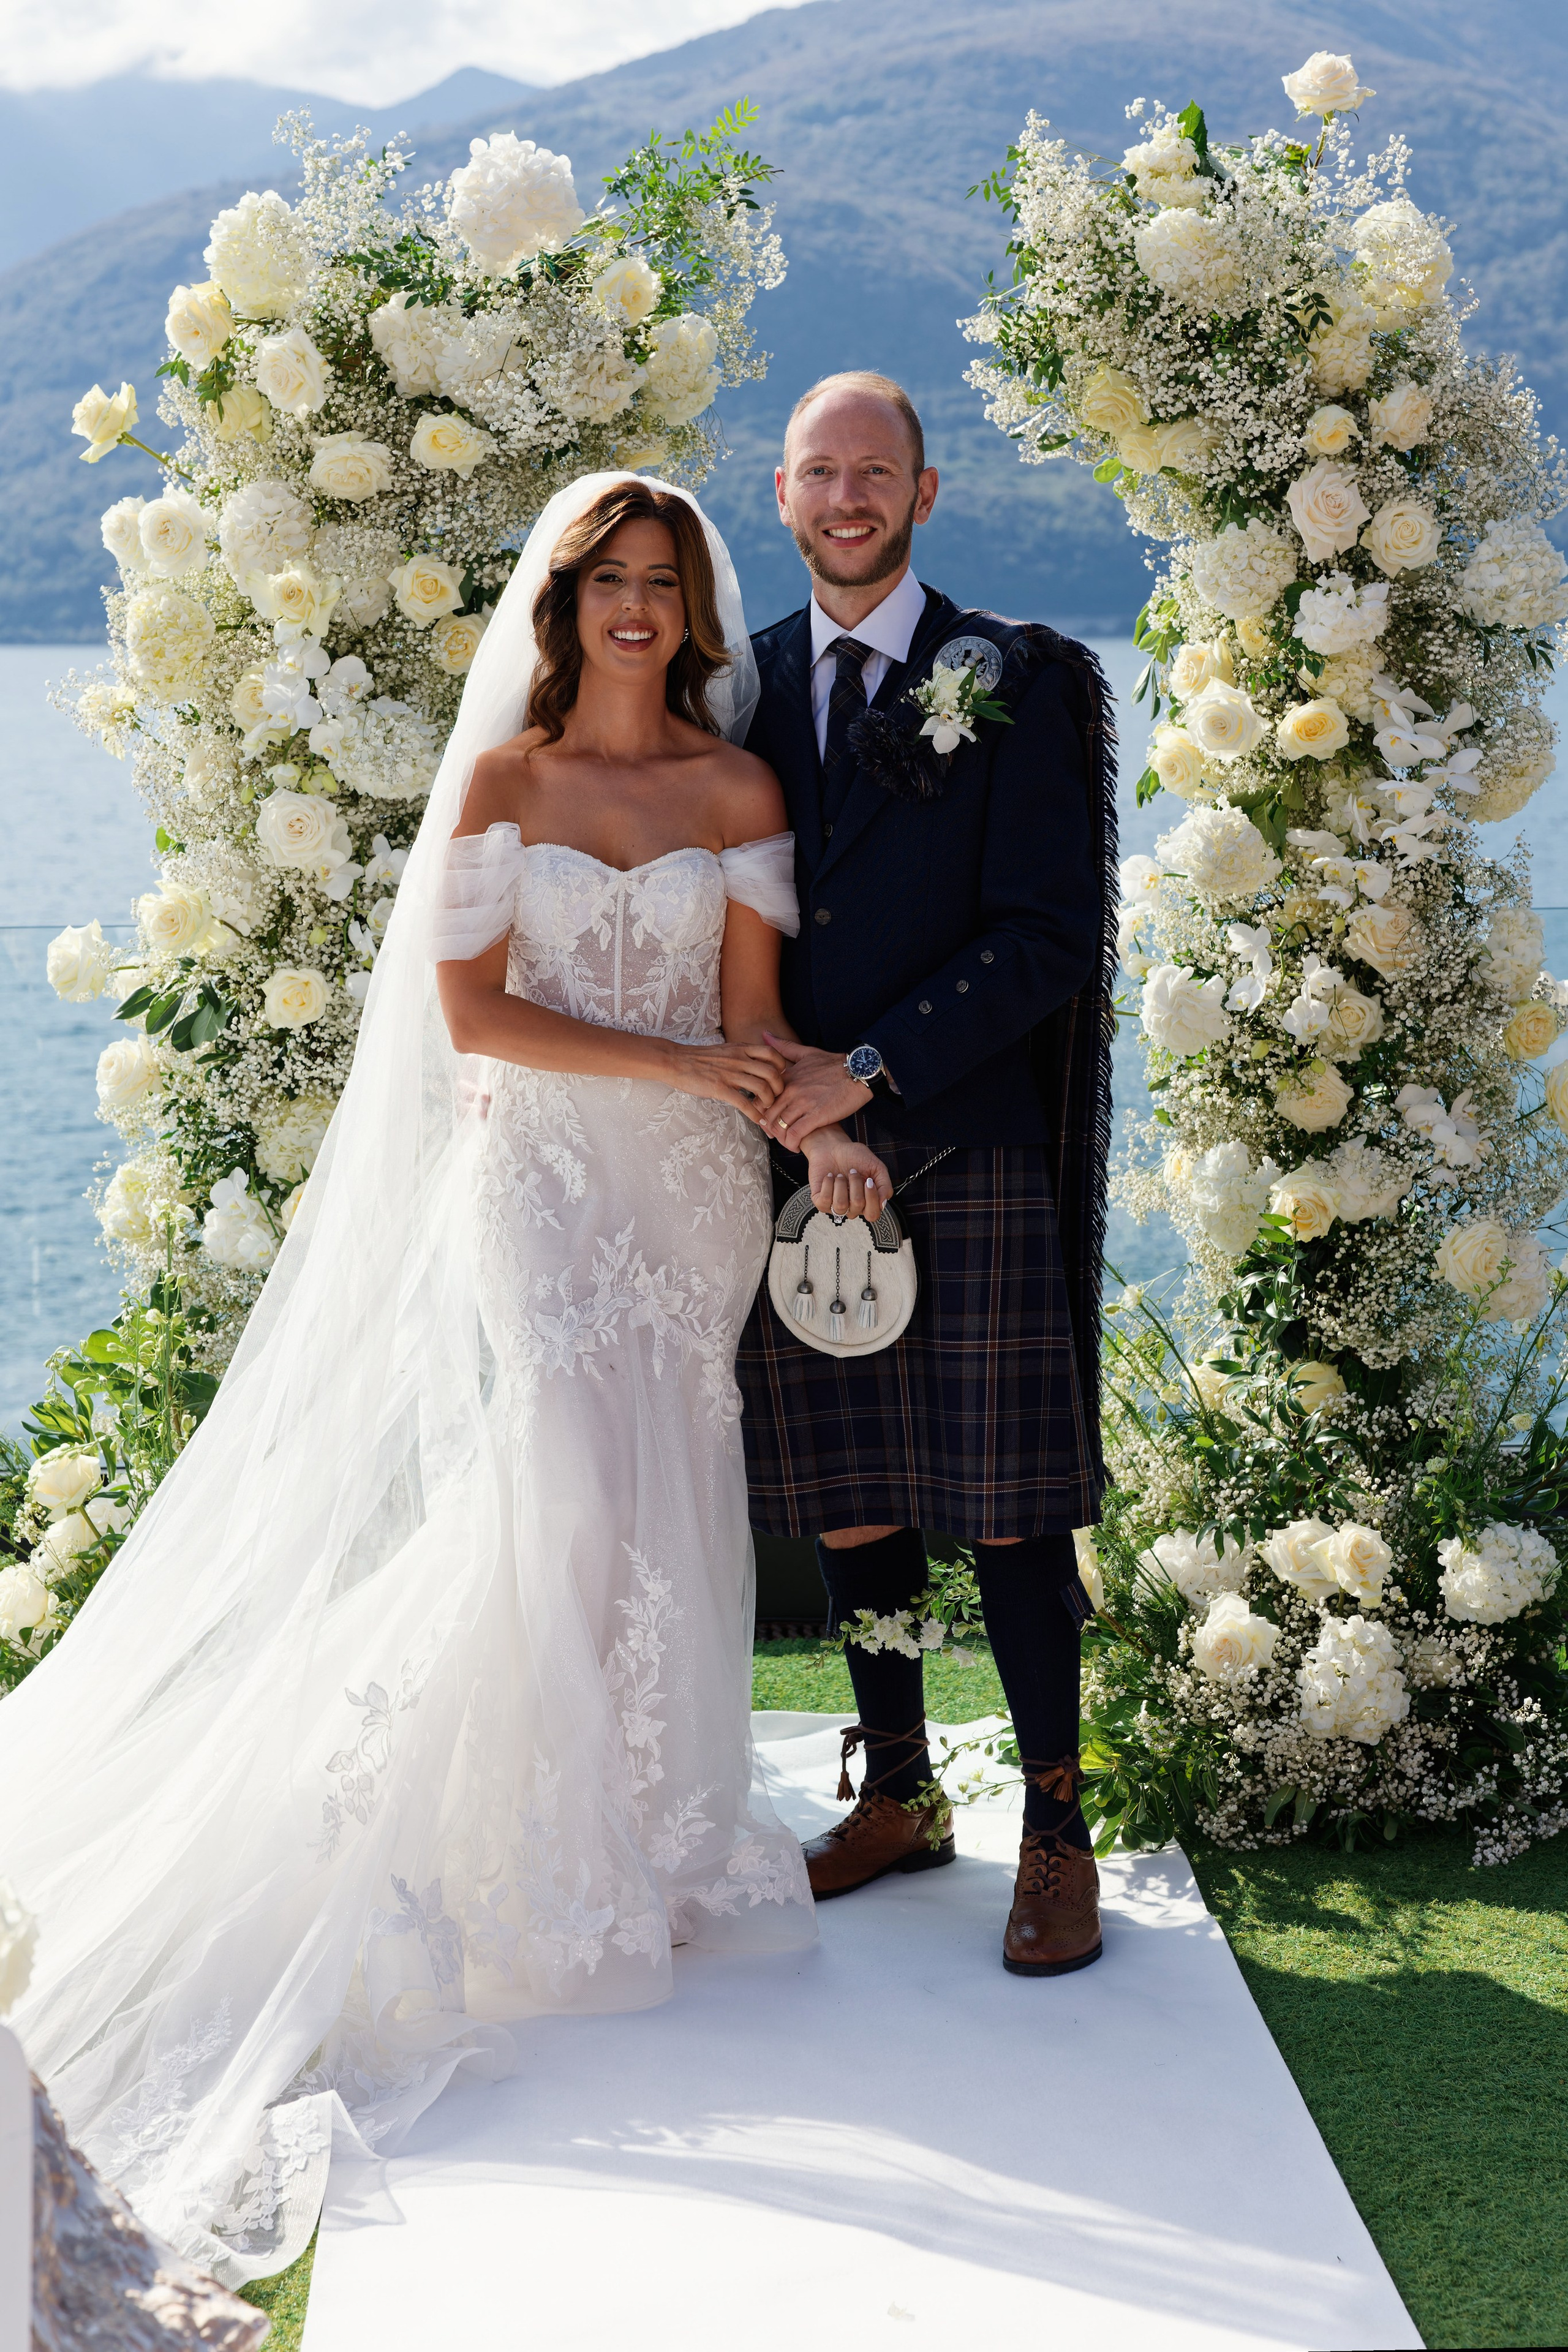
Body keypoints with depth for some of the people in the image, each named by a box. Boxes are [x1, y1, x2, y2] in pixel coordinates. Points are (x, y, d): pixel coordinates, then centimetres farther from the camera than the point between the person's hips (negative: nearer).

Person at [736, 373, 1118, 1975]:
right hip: (795, 1149, 4)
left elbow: (1047, 935, -8)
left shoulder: (1015, 681, -2)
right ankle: (898, 1798, 27)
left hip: (963, 1150, -4)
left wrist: (871, 1072, -15)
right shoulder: (742, 684, 11)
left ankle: (1056, 1833, 13)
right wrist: (765, 1071, -4)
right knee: (842, 1498, 11)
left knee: (1004, 1507, 0)